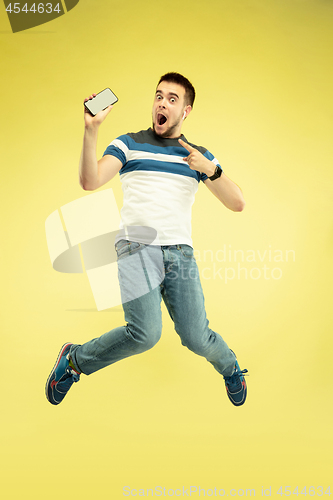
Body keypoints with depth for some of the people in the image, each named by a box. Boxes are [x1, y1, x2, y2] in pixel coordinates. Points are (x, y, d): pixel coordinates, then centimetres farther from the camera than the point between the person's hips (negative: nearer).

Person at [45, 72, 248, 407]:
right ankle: (74, 360, 6)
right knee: (145, 333, -21)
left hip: (180, 251, 2)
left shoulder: (200, 156, 17)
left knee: (195, 338, -5)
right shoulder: (129, 144, 10)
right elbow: (90, 181, -6)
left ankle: (230, 368, 31)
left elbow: (237, 203, 8)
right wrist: (91, 129, -15)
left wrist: (211, 169, -8)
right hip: (137, 246, -2)